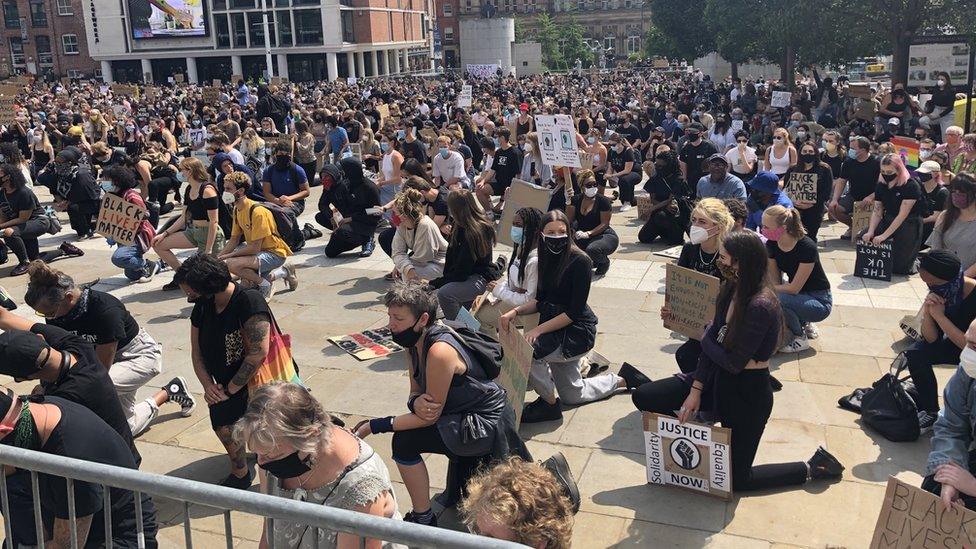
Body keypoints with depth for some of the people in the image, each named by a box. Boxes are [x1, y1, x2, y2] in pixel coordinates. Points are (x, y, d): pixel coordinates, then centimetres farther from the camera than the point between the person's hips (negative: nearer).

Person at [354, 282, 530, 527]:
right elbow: (416, 392, 3)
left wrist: (373, 426, -24)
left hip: (487, 423, -10)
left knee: (404, 442, -20)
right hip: (466, 414, 10)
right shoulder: (416, 341, -3)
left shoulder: (439, 351, -31)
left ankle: (423, 520, -5)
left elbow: (432, 415, -25)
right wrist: (415, 402, -23)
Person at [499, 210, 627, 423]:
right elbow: (540, 301, 6)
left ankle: (549, 403, -6)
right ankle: (620, 380, 42)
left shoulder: (580, 261, -20)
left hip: (577, 332, -8)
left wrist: (538, 330, -28)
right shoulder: (548, 258, 3)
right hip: (556, 328, 8)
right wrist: (515, 312, -11)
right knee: (573, 396, 19)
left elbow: (574, 312, -23)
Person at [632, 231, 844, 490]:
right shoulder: (731, 291, -3)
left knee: (736, 480, 6)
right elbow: (711, 346, 0)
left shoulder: (760, 306, -29)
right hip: (718, 379, 8)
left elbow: (733, 362, -24)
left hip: (748, 393, -8)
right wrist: (696, 390, -4)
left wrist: (706, 338, -6)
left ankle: (813, 467, 22)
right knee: (642, 396, -1)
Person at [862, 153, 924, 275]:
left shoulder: (911, 186, -19)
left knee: (898, 267, -13)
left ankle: (913, 261, 21)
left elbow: (902, 215, -24)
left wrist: (883, 236, -28)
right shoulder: (881, 185, 1)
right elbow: (877, 211, -3)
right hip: (888, 220, 7)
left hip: (909, 225, -7)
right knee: (863, 239, -13)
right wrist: (870, 232, -19)